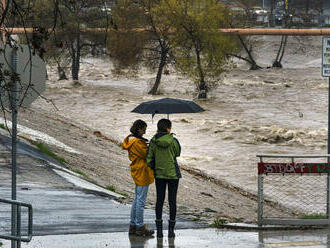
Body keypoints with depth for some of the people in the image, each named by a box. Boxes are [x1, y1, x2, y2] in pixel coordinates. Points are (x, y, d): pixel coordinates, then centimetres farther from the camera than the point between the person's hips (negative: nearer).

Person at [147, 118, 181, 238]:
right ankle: (171, 230, 7)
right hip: (173, 174, -2)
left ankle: (159, 229, 8)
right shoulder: (173, 141, -13)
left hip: (159, 174, 2)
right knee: (172, 201, 6)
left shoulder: (153, 142, -6)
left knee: (159, 200, 9)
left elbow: (149, 159, -5)